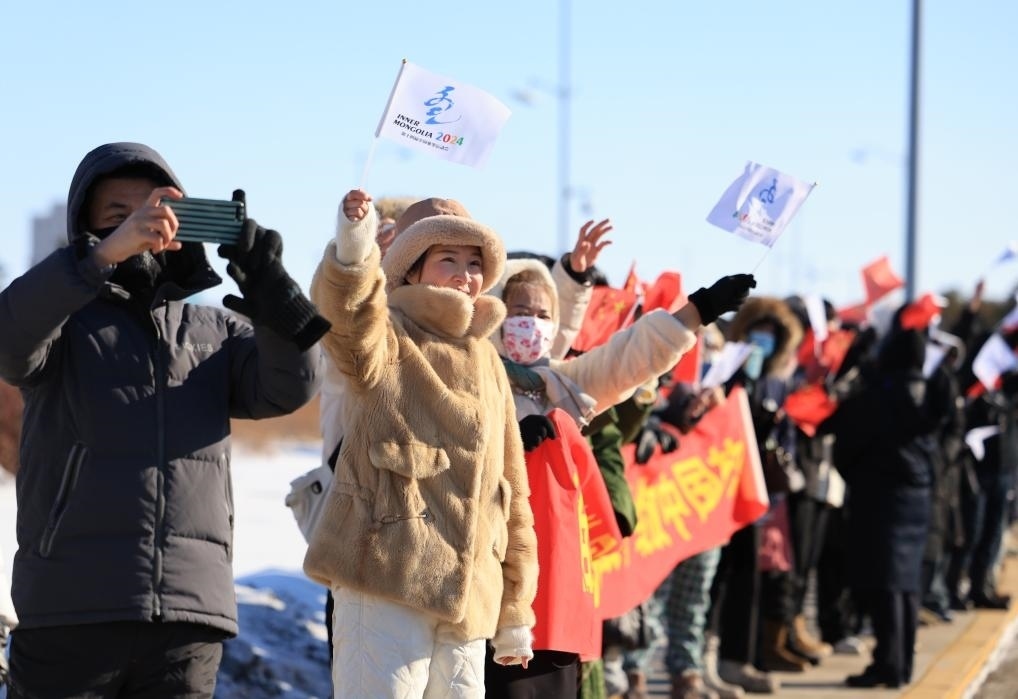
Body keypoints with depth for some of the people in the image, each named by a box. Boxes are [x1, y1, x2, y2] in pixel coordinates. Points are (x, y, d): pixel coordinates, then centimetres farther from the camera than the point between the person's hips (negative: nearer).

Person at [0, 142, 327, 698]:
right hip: (70, 611, -2)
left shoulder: (216, 332, 18)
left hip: (188, 620, 3)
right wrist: (105, 253, -27)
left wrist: (269, 290, -17)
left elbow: (288, 387, 1)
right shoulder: (63, 320, 9)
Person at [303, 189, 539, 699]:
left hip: (467, 595, 7)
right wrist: (353, 253, -47)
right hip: (387, 581, -6)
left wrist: (515, 614, 22)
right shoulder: (388, 337, 2)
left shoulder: (487, 362, 20)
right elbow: (346, 316, -25)